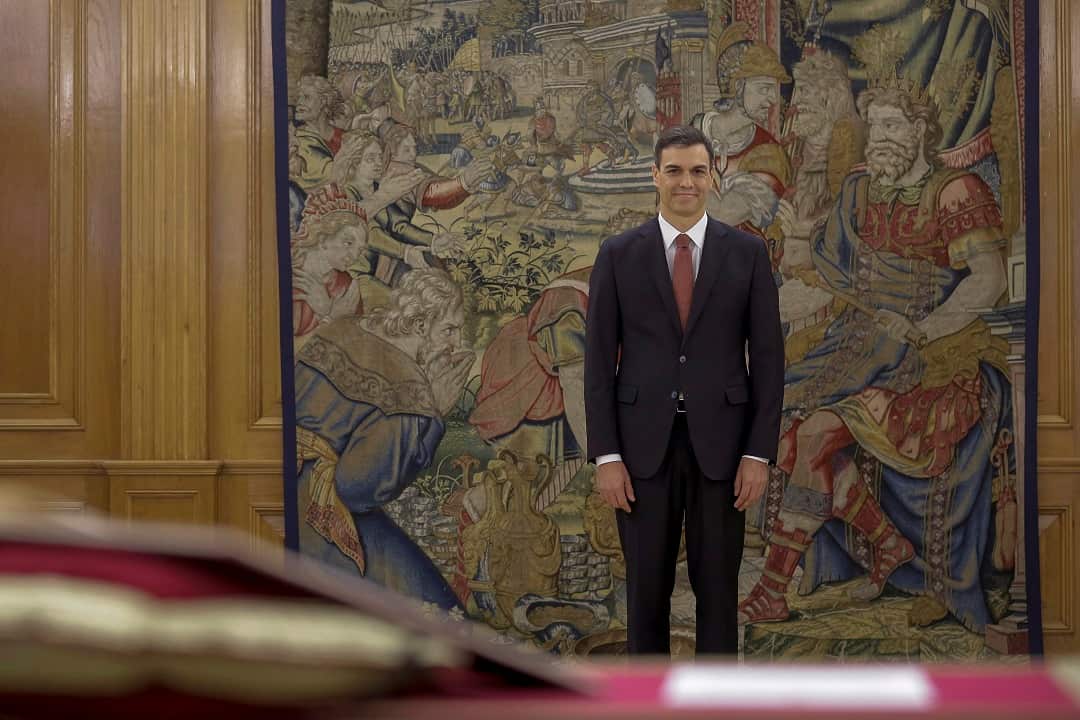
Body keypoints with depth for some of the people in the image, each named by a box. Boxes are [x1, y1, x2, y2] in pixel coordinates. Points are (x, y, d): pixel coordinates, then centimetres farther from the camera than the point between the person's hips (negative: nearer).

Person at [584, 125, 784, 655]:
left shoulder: (747, 253, 3)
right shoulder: (618, 255, 3)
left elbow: (768, 357, 2)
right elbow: (599, 361, 1)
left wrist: (759, 453, -5)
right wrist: (605, 456, -6)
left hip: (719, 444, 0)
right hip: (643, 445, 0)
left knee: (718, 587, 5)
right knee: (646, 588, 6)